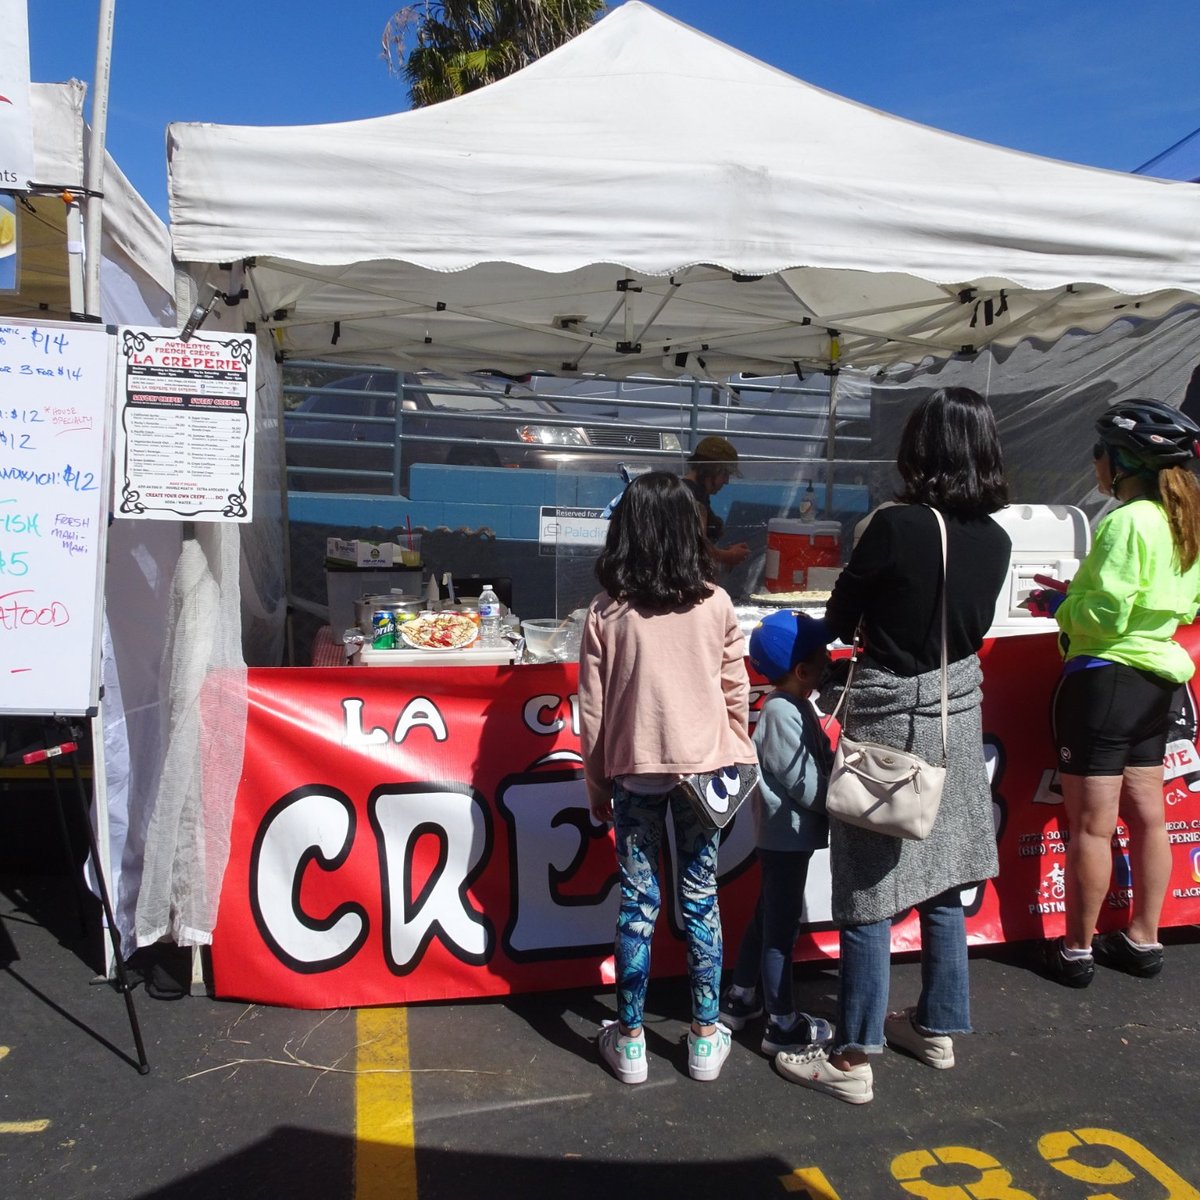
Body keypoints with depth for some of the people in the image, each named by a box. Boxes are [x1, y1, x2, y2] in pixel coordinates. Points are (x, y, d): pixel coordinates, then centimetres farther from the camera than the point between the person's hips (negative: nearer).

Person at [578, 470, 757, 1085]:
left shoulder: (605, 613, -8)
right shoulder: (716, 604, -5)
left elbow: (592, 710, -4)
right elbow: (736, 693, 1)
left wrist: (597, 784, 7)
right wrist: (736, 759, 16)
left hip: (635, 770, -1)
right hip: (704, 765, 1)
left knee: (638, 901, 9)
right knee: (700, 898, 12)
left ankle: (629, 1041, 21)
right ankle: (706, 1037, 24)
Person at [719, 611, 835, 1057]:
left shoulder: (796, 705, 7)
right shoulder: (783, 714, -22)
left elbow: (819, 761, 12)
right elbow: (807, 784, -22)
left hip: (784, 834, 10)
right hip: (787, 835, -10)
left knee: (766, 918, 21)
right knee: (781, 929, 3)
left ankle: (740, 1000, 35)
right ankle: (782, 1026, 17)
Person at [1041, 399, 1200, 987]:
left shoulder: (1126, 522, -19)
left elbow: (1105, 614, -23)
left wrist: (1062, 604, -3)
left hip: (1105, 675, -9)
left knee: (1091, 824, 1)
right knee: (1147, 815, 17)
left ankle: (1077, 950, 14)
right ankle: (1143, 939, 29)